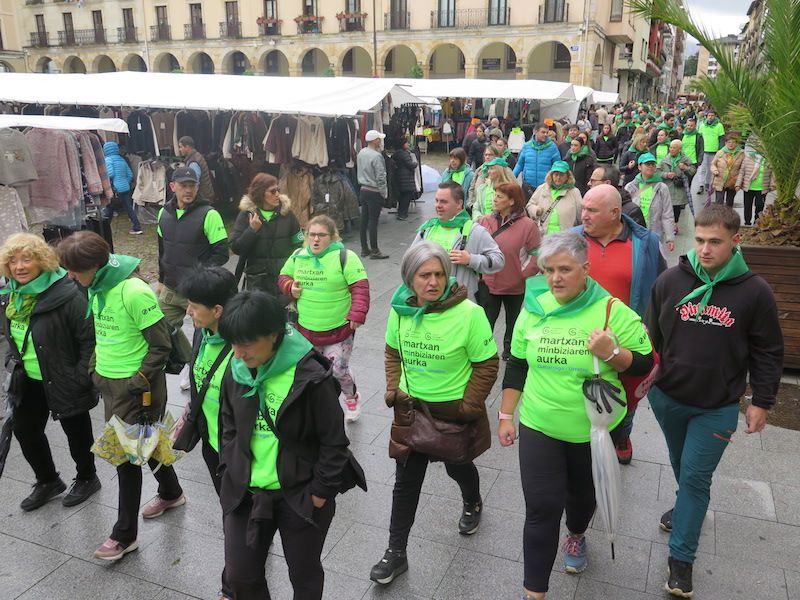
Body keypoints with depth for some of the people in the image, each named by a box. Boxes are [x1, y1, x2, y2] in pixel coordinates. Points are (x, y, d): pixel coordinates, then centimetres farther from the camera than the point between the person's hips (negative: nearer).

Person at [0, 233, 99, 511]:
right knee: (25, 431, 19)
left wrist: (81, 379, -22)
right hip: (28, 381, 8)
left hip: (63, 382, -7)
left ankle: (87, 478, 38)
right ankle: (47, 482, 41)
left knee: (76, 432, 13)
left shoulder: (67, 294, -25)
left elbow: (90, 339, -23)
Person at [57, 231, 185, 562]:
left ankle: (125, 533, 16)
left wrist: (137, 383, -17)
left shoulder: (134, 292, -23)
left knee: (128, 454, 1)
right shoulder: (96, 288, 2)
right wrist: (95, 368, 11)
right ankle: (171, 492, 43)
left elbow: (161, 345, -19)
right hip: (108, 381, 8)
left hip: (136, 386, -8)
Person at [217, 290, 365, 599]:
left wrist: (320, 492, -11)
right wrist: (229, 473, 6)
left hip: (300, 495, -4)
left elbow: (334, 442, -14)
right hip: (245, 492, 5)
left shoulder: (311, 376, -22)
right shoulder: (235, 370, -5)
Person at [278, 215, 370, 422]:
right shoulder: (298, 257, 3)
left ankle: (352, 397, 31)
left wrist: (357, 315, -23)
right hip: (305, 328, 5)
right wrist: (290, 288, -3)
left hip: (339, 329, -4)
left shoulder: (345, 257, -12)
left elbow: (360, 288, -14)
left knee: (338, 370, -1)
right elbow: (284, 277, 18)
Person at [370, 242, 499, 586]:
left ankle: (473, 504, 58)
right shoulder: (400, 309, -10)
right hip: (411, 407, 3)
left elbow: (487, 365, -15)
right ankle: (396, 552, 25)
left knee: (457, 466, 22)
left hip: (455, 410, -3)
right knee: (406, 479, 10)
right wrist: (394, 391, -1)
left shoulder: (469, 313, -23)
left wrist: (467, 406, -15)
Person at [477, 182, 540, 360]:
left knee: (513, 322, 19)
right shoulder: (485, 221, -4)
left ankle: (509, 351, 41)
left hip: (515, 286, -1)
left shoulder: (527, 225, -12)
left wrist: (523, 273, -10)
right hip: (488, 284, 1)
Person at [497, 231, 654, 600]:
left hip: (595, 428, 0)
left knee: (583, 493, 23)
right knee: (542, 509, -1)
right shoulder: (533, 308, -5)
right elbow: (516, 366, 4)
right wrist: (505, 415, 6)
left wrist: (612, 353, -28)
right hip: (539, 426, 1)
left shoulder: (612, 311, -15)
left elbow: (644, 364, -8)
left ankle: (576, 536, 56)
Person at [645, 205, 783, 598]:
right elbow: (652, 335, 3)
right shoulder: (670, 281, -10)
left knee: (696, 477, 2)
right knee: (681, 464, 24)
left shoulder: (754, 292, -14)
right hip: (667, 397, 3)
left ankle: (681, 558, 15)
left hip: (717, 409, -2)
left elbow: (768, 353, -3)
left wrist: (761, 402, -2)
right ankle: (687, 505, 53)